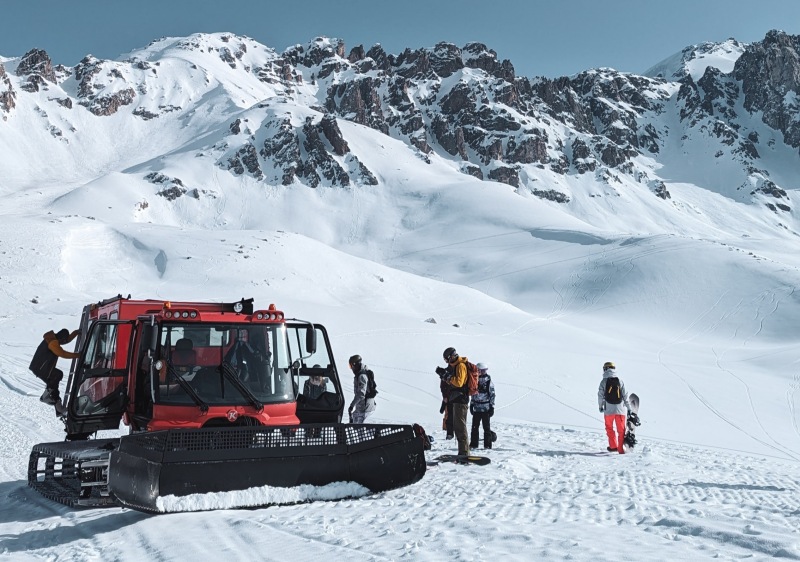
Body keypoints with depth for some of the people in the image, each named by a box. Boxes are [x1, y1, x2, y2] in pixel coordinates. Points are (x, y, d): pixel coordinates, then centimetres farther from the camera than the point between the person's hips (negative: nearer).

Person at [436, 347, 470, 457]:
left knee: (460, 426, -10)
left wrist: (447, 376, -18)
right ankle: (463, 451, 20)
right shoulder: (455, 366, 18)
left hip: (460, 399, -11)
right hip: (457, 399, 11)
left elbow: (458, 382, -22)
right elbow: (453, 381, 23)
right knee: (457, 426, 14)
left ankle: (464, 451, -10)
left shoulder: (460, 365, -12)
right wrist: (445, 375, 9)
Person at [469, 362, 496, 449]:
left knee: (486, 427, 1)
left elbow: (492, 394, -4)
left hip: (486, 409, -5)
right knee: (474, 426, 5)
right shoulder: (476, 380, 9)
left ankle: (487, 445, 7)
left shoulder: (489, 381, -5)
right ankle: (473, 444, 13)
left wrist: (492, 406, -8)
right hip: (476, 408, 5)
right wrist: (471, 404, 15)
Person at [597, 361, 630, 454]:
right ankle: (621, 449, 1)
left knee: (609, 428, 18)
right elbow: (625, 396, 0)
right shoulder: (620, 381, 1)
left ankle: (613, 446, 20)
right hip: (620, 409, 1)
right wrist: (629, 408, 4)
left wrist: (600, 406, 17)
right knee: (621, 429, 7)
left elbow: (600, 395, 1)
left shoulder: (604, 381, -3)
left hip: (609, 409, -1)